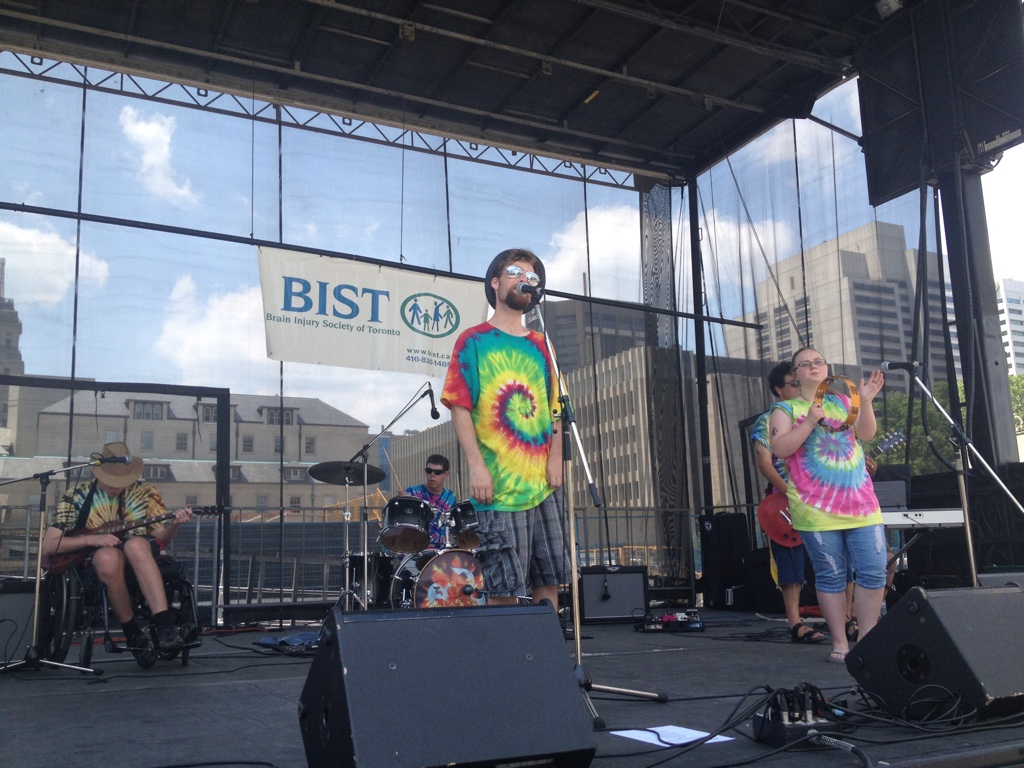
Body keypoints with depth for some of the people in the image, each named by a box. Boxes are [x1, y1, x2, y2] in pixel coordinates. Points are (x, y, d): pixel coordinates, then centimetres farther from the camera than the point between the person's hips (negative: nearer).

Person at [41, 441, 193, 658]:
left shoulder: (145, 492, 8)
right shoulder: (76, 497, 3)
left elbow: (160, 540, 7)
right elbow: (48, 547, -2)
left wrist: (174, 524, -15)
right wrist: (92, 538, -16)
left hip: (140, 563, 1)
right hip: (95, 565, -1)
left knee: (135, 544, -36)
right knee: (109, 556, -38)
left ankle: (165, 625, -40)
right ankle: (134, 635, -23)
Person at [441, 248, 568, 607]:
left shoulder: (539, 345, 16)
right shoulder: (473, 341, 2)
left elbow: (553, 408, 15)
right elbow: (460, 407, -5)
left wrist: (555, 459, 1)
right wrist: (476, 465, -14)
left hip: (542, 484, 5)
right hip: (498, 487, -5)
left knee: (550, 581, 8)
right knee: (504, 590, -4)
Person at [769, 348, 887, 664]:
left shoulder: (842, 401, 16)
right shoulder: (785, 409, 5)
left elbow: (866, 434, 3)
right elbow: (780, 449, -9)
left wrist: (866, 401, -11)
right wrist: (810, 422, -17)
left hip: (860, 501, 4)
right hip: (816, 508, -4)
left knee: (874, 572, 0)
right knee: (831, 576, 0)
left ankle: (867, 638, 13)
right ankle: (840, 643, 10)